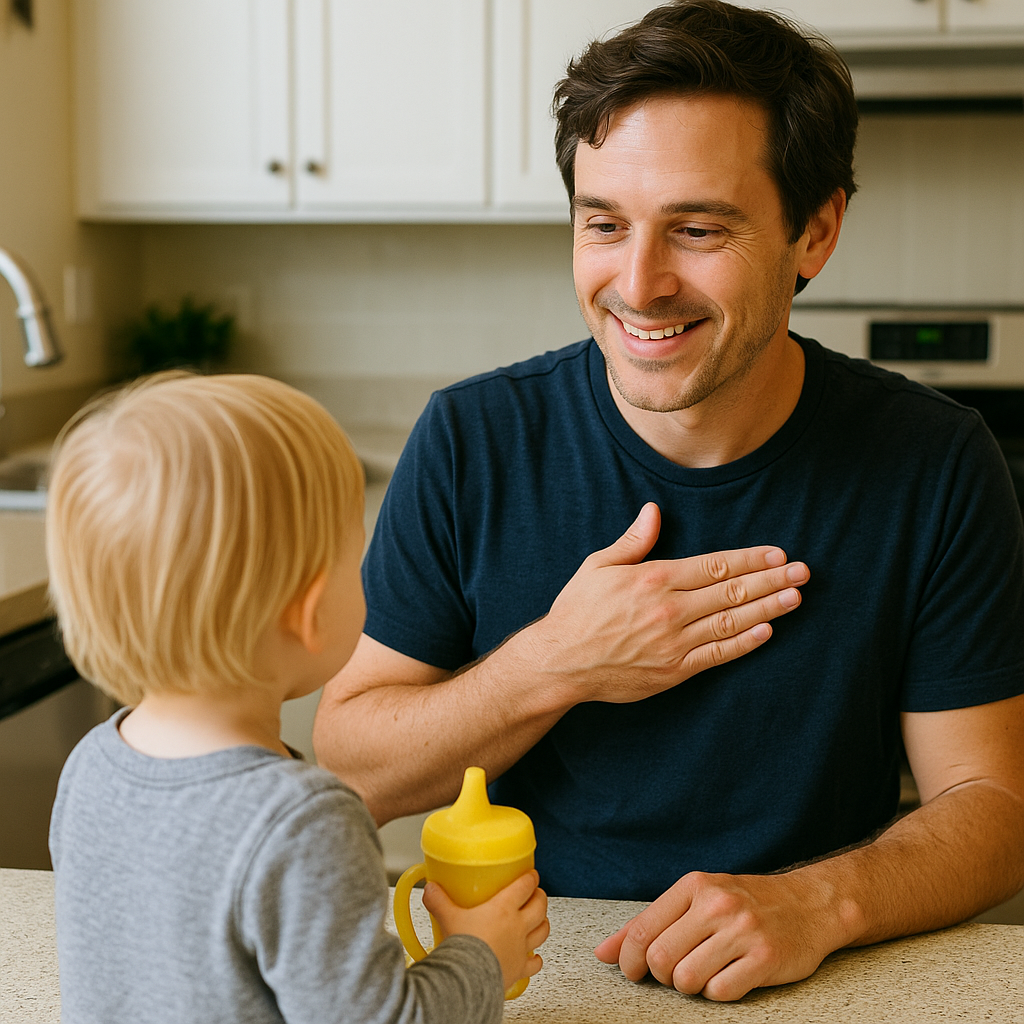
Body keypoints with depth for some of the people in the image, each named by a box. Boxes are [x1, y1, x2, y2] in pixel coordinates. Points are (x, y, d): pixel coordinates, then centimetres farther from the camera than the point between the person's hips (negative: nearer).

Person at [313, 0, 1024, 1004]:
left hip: (819, 994, 1)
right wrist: (550, 669, -16)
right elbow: (348, 770, -2)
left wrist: (820, 904, -20)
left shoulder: (934, 467, -6)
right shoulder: (474, 441, -6)